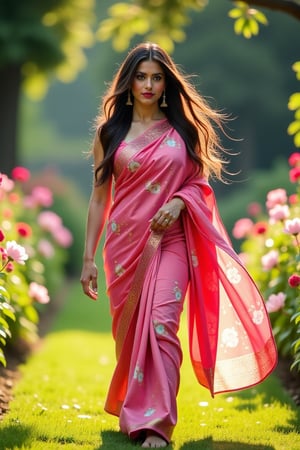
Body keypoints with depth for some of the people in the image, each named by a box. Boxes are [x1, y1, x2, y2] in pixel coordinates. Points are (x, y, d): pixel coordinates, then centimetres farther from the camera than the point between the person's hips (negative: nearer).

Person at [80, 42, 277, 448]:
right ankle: (130, 413, 26)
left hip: (170, 241, -1)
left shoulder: (183, 129, 7)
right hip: (124, 244, 1)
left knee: (161, 324, -16)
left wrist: (179, 202, -11)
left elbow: (200, 181, 12)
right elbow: (99, 197, 7)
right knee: (128, 330, 7)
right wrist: (88, 257, 3)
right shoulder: (111, 131, 7)